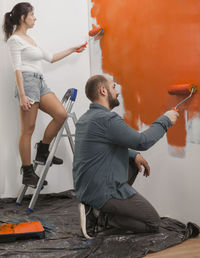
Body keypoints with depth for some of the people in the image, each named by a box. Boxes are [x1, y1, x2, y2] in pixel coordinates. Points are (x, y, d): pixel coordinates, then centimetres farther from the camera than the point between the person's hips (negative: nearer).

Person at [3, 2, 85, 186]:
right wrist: (22, 95, -20)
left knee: (61, 114, -5)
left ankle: (42, 152, 10)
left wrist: (72, 50, 29)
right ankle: (28, 173, 0)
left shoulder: (29, 39, 23)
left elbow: (50, 58, 29)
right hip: (28, 82, -9)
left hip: (40, 83, 9)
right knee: (28, 129, -6)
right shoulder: (15, 39, -4)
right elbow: (17, 68, -12)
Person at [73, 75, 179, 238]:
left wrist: (134, 155, 11)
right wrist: (165, 120, -7)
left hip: (85, 190, 9)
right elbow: (142, 142, -20)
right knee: (153, 223, 4)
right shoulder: (107, 119, -21)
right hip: (104, 192, -9)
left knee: (134, 163, 26)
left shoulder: (85, 119, 11)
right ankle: (102, 216, -6)